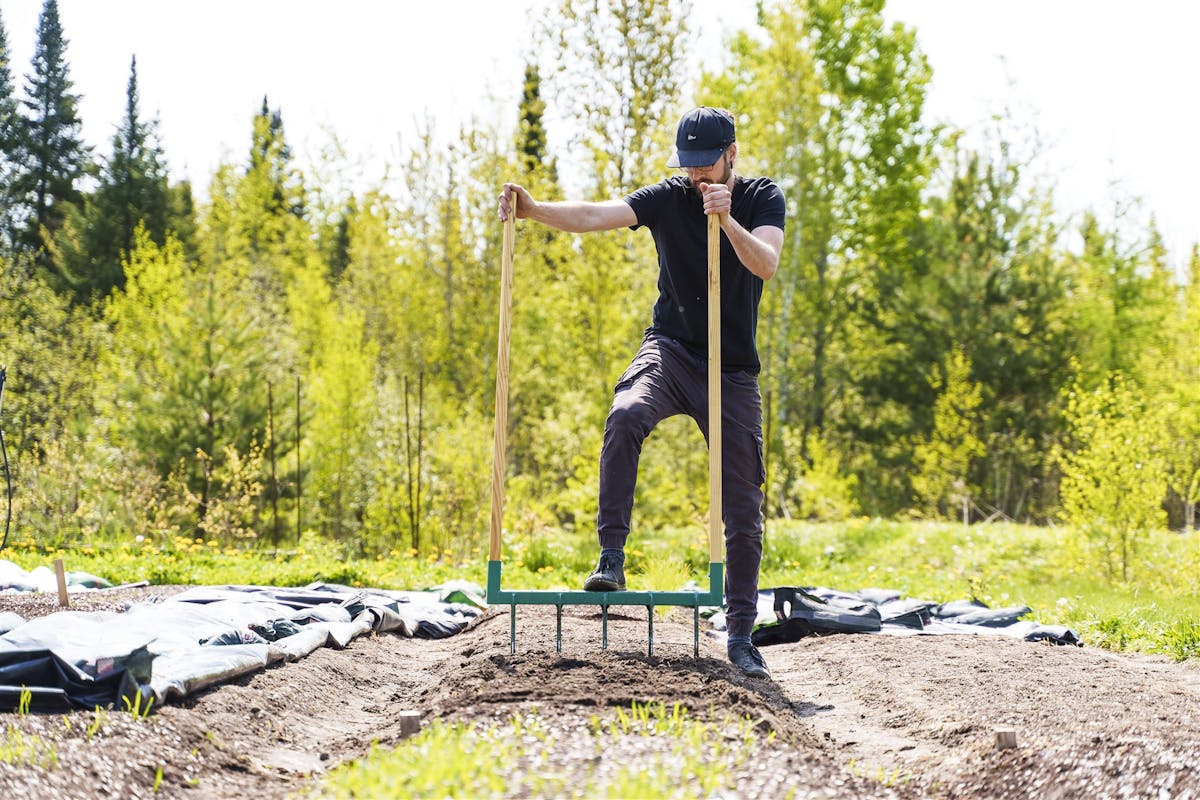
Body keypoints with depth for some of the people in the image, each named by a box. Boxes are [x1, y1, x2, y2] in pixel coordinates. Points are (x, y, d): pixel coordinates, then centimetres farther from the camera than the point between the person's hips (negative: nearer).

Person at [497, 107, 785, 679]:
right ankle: (611, 556, -29)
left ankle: (740, 635, 10)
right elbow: (595, 216, -17)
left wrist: (727, 221, -38)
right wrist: (533, 210, -33)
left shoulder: (763, 198, -2)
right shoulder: (670, 198, -3)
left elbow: (766, 264, -20)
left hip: (732, 369, 1)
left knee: (743, 505, 0)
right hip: (670, 351, 0)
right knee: (625, 417, -34)